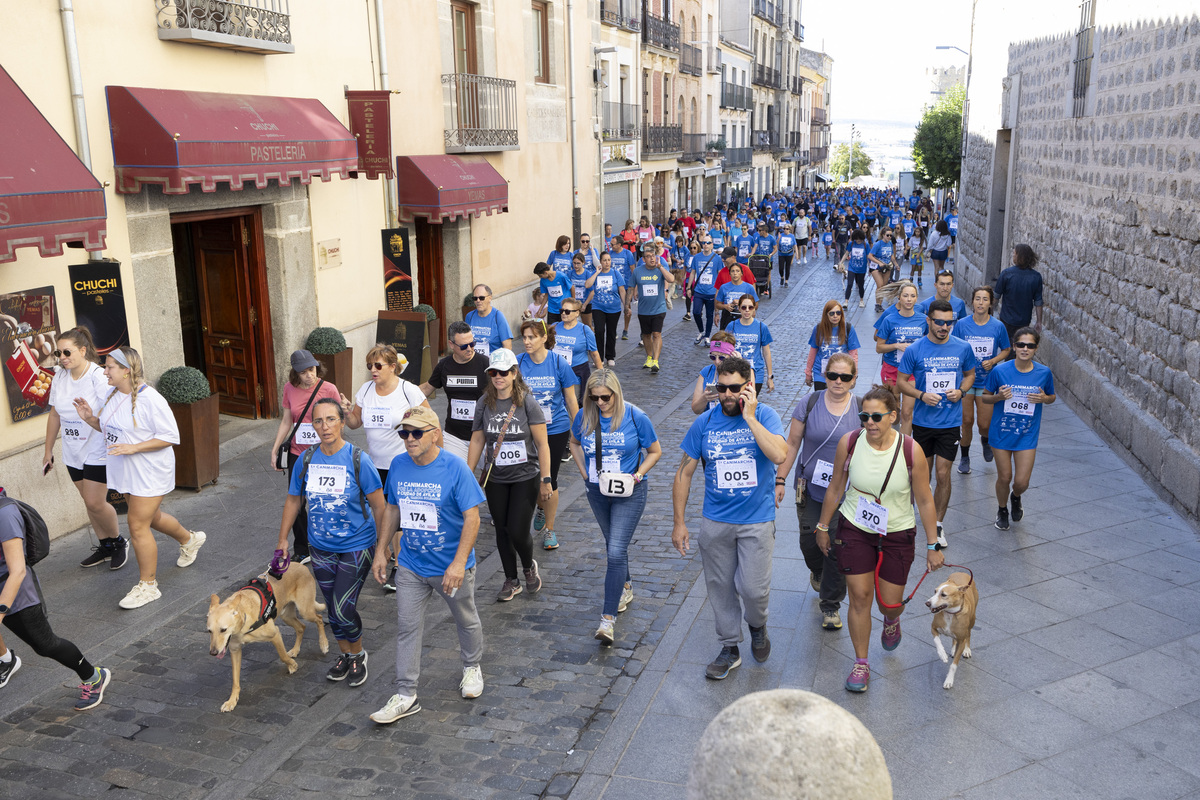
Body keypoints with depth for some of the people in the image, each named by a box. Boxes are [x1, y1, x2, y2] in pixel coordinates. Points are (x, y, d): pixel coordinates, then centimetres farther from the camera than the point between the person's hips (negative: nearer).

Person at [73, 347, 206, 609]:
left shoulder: (150, 399, -21)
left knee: (137, 526, -6)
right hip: (124, 472, 9)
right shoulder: (112, 395, 5)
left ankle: (148, 585, 7)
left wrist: (133, 448, -26)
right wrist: (89, 418, -2)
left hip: (149, 473, -8)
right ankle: (190, 540, 49)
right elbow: (109, 428, 17)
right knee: (151, 518, 21)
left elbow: (170, 436, -20)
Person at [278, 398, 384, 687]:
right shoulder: (306, 460, -3)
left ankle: (358, 655, 20)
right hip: (321, 548, 4)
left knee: (344, 609, -6)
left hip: (356, 547, -4)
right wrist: (282, 540, 12)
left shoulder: (358, 460, -16)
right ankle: (344, 655, 35)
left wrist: (383, 544, -11)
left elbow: (378, 505, -10)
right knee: (332, 608, 14)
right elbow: (293, 500, 10)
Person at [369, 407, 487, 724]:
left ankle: (472, 667, 44)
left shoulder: (455, 468, -20)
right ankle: (406, 696, 16)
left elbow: (472, 517, -20)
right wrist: (381, 551, 7)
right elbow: (392, 509, 8)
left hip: (451, 566, -3)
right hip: (410, 565, 4)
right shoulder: (398, 466, -5)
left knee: (466, 620, 18)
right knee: (407, 627, 5)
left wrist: (459, 562, -25)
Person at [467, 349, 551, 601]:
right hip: (495, 479, 4)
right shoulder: (484, 404, 0)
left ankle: (529, 567, 25)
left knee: (518, 532, -7)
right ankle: (511, 581, 28)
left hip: (525, 478, -3)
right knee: (502, 531, 10)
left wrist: (545, 480, -10)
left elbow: (542, 444, -9)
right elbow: (477, 441, 7)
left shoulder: (527, 402, -10)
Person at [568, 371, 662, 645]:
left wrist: (637, 475, -15)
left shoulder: (635, 416, -14)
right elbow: (575, 443, 15)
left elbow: (655, 451, -2)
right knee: (612, 544, 21)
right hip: (596, 491, 4)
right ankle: (625, 587, 47)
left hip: (629, 492, -4)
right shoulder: (584, 416, -5)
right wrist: (583, 471, 2)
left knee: (616, 552, -12)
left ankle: (608, 618, -10)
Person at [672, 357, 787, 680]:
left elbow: (779, 455, -28)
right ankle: (730, 647, 31)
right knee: (720, 586, 11)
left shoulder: (765, 416, -9)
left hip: (757, 521, -2)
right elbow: (684, 473, 2)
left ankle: (758, 626, 31)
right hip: (715, 522, 3)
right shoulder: (704, 422, -4)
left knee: (753, 587, -3)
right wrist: (679, 522, 0)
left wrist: (749, 417, -26)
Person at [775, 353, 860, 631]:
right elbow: (792, 444, 2)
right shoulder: (809, 404, -3)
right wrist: (780, 480, -1)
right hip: (810, 488, 1)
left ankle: (831, 605, 19)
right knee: (810, 542, 8)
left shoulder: (862, 410, -3)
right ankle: (817, 572, 45)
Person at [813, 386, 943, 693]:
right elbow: (835, 488, 0)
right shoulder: (848, 443, -14)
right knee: (860, 597, 0)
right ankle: (861, 663, 19)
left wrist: (933, 546, -3)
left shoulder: (911, 451, -18)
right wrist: (823, 527, 8)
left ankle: (891, 620, 47)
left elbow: (924, 501, -7)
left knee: (890, 603, 7)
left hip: (897, 535, 0)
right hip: (854, 530, 1)